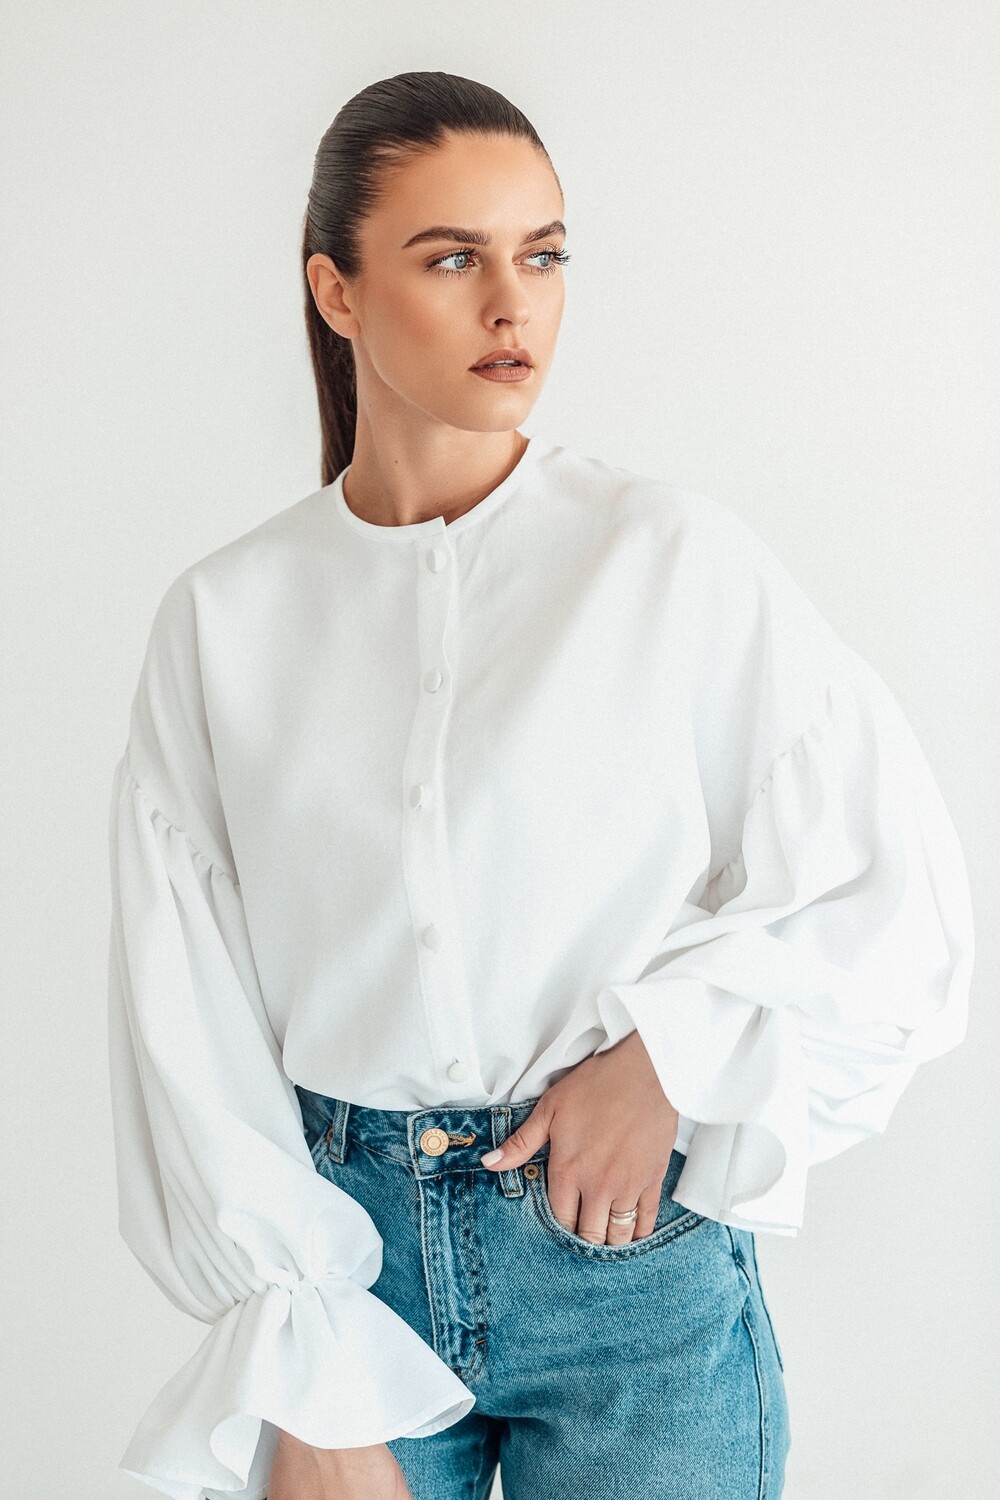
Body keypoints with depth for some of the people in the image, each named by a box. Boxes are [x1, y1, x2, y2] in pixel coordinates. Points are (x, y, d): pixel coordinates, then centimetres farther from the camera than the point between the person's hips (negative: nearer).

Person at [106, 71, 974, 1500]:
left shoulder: (677, 561, -6)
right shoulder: (222, 619, -1)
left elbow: (903, 911, -3)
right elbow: (187, 1029, -3)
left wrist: (672, 1052, -14)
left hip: (631, 1260, -1)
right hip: (340, 1241, 1)